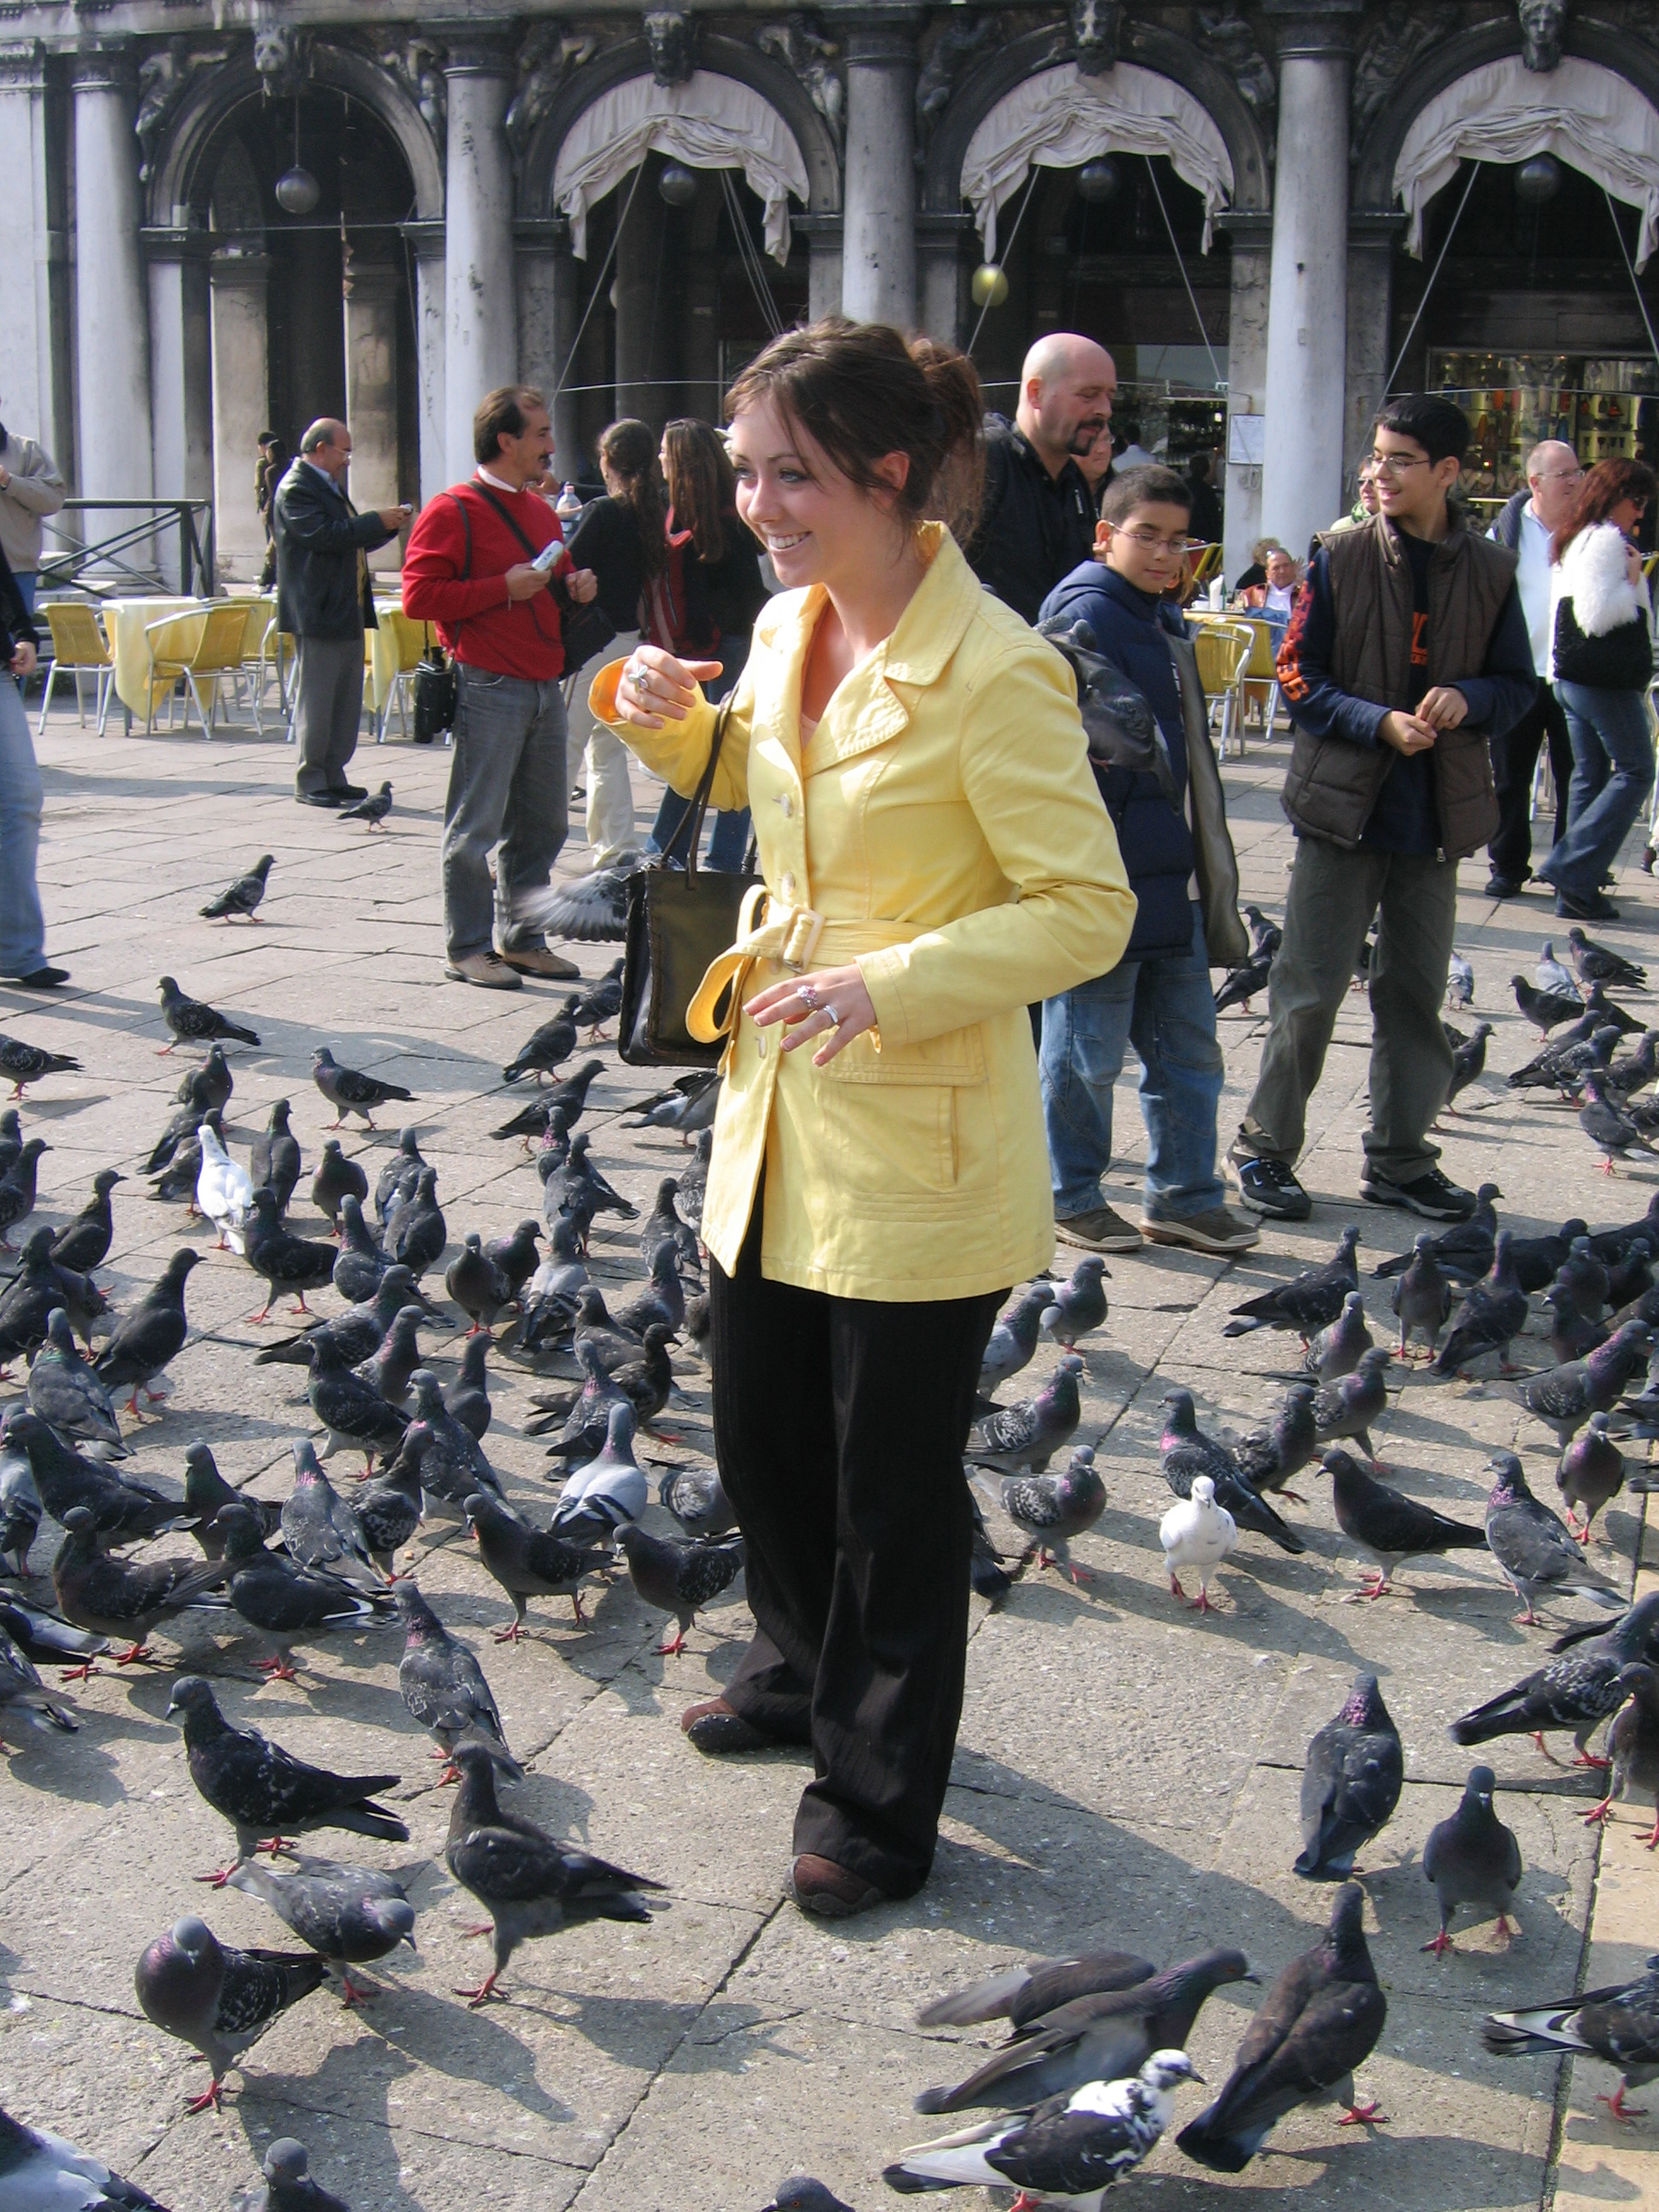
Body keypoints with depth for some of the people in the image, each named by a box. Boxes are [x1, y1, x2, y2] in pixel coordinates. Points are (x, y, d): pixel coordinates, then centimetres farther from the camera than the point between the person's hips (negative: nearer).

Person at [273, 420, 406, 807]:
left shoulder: (330, 486, 21)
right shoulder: (295, 489, -11)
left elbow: (352, 539, 27)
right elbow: (324, 535, -23)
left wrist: (389, 526, 11)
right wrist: (378, 521, -18)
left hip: (348, 613, 10)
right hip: (318, 614, -10)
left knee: (347, 701, 10)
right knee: (316, 701, -5)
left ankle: (333, 776, 16)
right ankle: (310, 782, 0)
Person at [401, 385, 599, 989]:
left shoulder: (541, 510, 20)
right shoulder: (453, 510, -6)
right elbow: (419, 595, -13)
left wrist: (576, 585, 10)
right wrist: (504, 588, -16)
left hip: (544, 687, 8)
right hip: (488, 689, -8)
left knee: (542, 824, 10)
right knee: (475, 828, -4)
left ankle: (522, 938, 21)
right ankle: (468, 948, 3)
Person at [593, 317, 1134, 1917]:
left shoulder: (995, 673, -20)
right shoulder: (786, 628, 4)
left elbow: (1091, 912, -19)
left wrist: (888, 983, -28)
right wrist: (663, 713, 4)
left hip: (920, 1139, -8)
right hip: (776, 1107, 8)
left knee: (893, 1483, 6)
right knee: (761, 1430, 22)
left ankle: (880, 1798, 26)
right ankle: (806, 1671, 48)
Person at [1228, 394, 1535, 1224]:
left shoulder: (1489, 571, 5)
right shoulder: (1341, 557, -3)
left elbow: (1516, 686, 10)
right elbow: (1299, 678, -4)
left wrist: (1467, 699, -12)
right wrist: (1380, 722, -18)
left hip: (1435, 814, 3)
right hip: (1344, 805, -3)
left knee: (1416, 992, 10)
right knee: (1310, 990, 1)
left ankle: (1400, 1157, 22)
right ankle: (1264, 1147, 14)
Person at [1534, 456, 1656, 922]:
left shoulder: (1571, 540, 16)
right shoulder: (1607, 540, -14)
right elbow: (1597, 614, -22)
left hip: (1572, 675, 10)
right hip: (1606, 678, -10)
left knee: (1589, 775, 12)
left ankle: (1576, 889, 12)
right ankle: (1572, 870, -11)